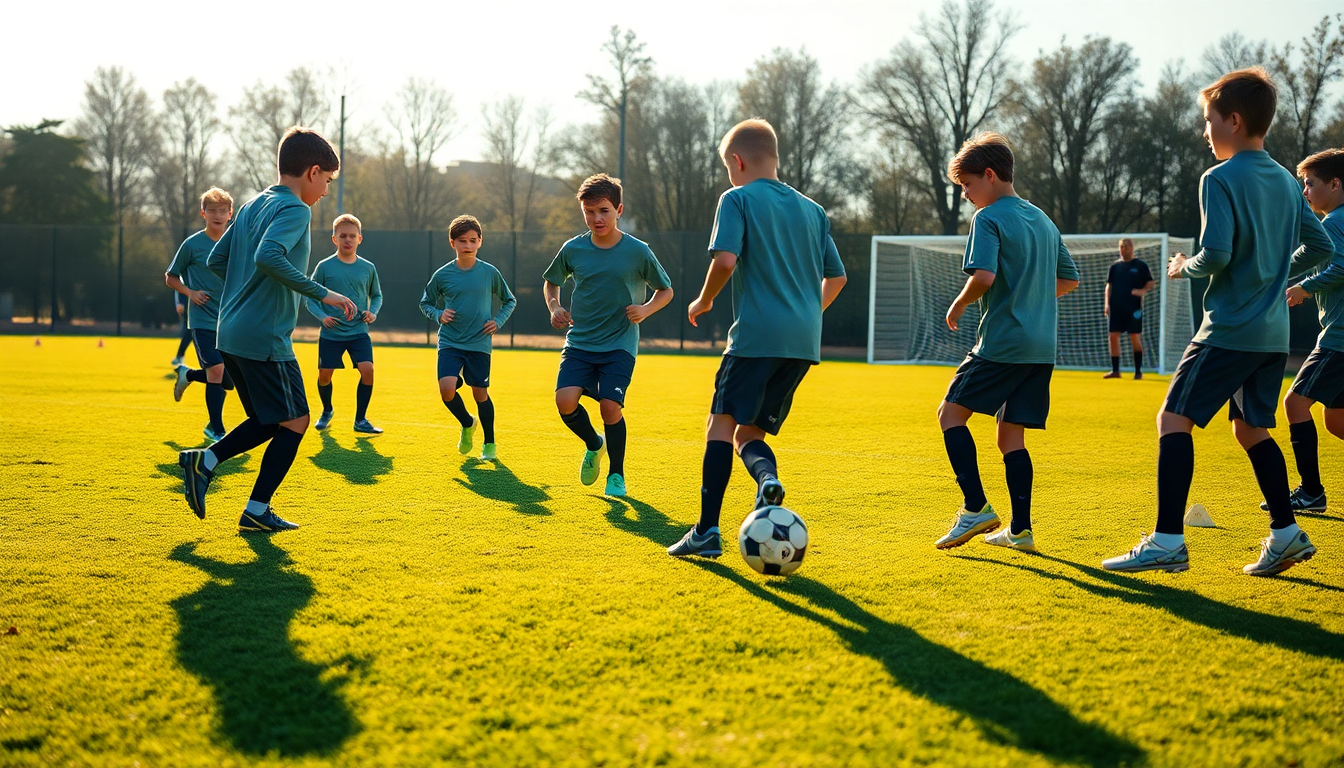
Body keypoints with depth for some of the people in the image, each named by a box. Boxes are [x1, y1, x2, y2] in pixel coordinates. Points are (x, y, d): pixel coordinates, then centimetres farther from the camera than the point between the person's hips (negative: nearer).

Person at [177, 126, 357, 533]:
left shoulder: (253, 205, 15)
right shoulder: (295, 209, -12)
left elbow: (216, 260, 18)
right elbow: (268, 256, -30)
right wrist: (321, 293, -25)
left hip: (232, 333, 9)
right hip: (266, 338, -9)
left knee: (270, 420, 20)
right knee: (295, 422, 2)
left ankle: (203, 461, 11)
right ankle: (257, 512, 5)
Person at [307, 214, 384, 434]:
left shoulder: (368, 268, 3)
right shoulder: (324, 266, -4)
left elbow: (377, 295, 16)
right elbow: (309, 298, 2)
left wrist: (373, 312, -3)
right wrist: (322, 316, -13)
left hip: (359, 333, 1)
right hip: (331, 334, -1)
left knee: (367, 370, -15)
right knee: (324, 375, 1)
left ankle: (360, 420, -1)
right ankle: (327, 412, 32)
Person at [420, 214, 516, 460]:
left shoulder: (490, 272, -1)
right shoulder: (442, 275, -1)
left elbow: (510, 301, 13)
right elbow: (425, 303, 14)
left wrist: (498, 321, -3)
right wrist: (439, 315, -6)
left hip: (479, 344, 0)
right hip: (449, 343, 0)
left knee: (480, 393, 3)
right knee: (446, 389, -17)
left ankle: (489, 443, 24)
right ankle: (467, 424, 13)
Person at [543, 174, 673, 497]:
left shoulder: (638, 251, -5)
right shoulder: (572, 249, 1)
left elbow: (665, 290, 8)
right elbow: (551, 282, 20)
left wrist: (646, 309, -11)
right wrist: (554, 307, 1)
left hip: (619, 345, -2)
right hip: (579, 342, 2)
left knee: (610, 405, -18)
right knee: (565, 400, -18)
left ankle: (616, 475, 6)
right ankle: (594, 445, 15)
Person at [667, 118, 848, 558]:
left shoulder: (738, 199, 1)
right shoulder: (812, 210, 19)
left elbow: (725, 259, -14)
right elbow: (836, 277, 22)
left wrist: (705, 300, 2)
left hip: (756, 335, -6)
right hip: (804, 341, 6)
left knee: (722, 423, -1)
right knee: (749, 432, 12)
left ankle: (707, 531, -7)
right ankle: (768, 477, -21)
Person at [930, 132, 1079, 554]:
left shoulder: (988, 218, -7)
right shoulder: (1044, 221, 18)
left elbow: (983, 275, -22)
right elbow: (1069, 279, 25)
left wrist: (958, 305, -5)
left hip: (1002, 342, -8)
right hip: (1043, 346, 8)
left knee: (951, 412, 3)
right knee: (1011, 436, 11)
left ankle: (976, 507, -7)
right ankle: (1020, 530, 7)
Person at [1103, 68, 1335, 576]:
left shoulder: (1220, 179, -11)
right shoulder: (1285, 182, 13)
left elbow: (1216, 255, -20)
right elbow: (1322, 247, 20)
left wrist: (1183, 269, -1)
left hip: (1230, 329, -8)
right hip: (1274, 333, 8)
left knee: (1174, 419, -6)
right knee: (1251, 428, 18)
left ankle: (1168, 541, -12)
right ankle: (1286, 533, 16)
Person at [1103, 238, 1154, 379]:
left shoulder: (1141, 265, 3)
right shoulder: (1115, 266, 12)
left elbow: (1151, 282, 3)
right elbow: (1109, 285, 14)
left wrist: (1143, 291, -18)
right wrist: (1107, 303, 5)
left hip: (1134, 308, -3)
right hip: (1116, 307, 3)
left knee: (1135, 337, -2)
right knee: (1113, 337, -2)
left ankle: (1138, 371, 6)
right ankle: (1115, 370, 5)